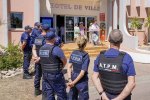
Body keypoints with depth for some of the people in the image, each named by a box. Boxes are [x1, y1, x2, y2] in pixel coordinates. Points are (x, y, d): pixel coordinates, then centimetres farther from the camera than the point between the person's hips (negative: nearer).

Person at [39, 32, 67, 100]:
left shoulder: (41, 49, 3)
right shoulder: (56, 49, -18)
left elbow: (41, 60, 10)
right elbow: (65, 61, -10)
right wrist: (60, 67, 8)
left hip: (45, 75, 7)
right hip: (56, 75, -7)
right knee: (61, 94, 8)